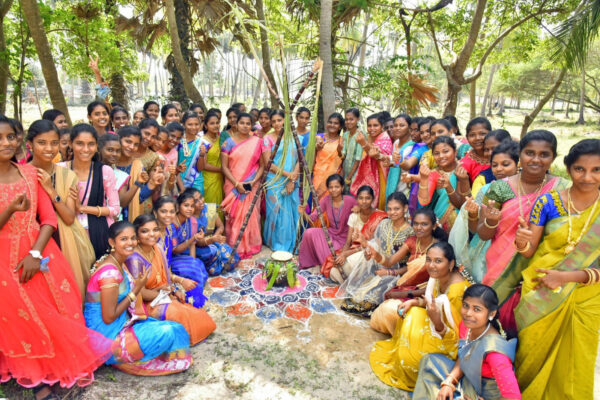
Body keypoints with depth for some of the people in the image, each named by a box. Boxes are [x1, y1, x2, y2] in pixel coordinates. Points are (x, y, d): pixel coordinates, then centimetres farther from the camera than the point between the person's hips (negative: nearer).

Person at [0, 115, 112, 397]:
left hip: (39, 253, 3)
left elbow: (49, 218, -1)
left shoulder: (30, 173, 3)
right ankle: (37, 378, 14)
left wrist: (35, 253, -13)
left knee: (58, 313, 1)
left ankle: (62, 365, 21)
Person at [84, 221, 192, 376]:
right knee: (168, 333, -17)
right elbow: (108, 318, -21)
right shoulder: (110, 272, -23)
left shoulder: (119, 264, 6)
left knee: (174, 328, 2)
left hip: (122, 323, 9)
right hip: (107, 336, -9)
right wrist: (136, 289, -17)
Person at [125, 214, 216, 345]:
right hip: (148, 304, -8)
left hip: (167, 296, 8)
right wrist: (166, 295, -14)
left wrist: (181, 281, -5)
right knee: (183, 315, -26)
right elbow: (140, 293, -22)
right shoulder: (134, 259, -24)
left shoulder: (157, 248, 1)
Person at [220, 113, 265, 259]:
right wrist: (237, 184, -12)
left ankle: (250, 246, 16)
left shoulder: (257, 142, 5)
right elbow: (224, 166, -2)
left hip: (252, 187, 1)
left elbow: (262, 165, 6)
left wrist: (254, 181, -9)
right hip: (233, 186, -1)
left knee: (250, 216, 3)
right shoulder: (229, 142, 2)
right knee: (234, 216, 0)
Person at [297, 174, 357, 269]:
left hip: (345, 238, -4)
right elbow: (312, 218, -8)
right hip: (330, 234, 4)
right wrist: (303, 213, -28)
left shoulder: (350, 200, -14)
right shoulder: (326, 199, -4)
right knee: (310, 232, -23)